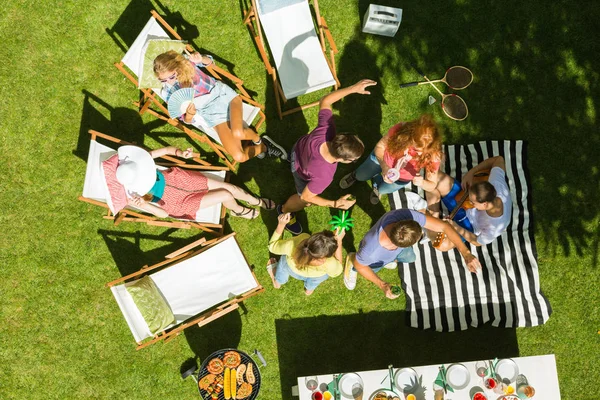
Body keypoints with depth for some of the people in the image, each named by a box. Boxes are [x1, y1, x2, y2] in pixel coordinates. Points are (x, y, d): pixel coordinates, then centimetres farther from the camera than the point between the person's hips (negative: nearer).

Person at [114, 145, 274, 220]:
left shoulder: (139, 160, -21)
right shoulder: (135, 195, -28)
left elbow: (167, 149, -9)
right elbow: (164, 213, -23)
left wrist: (180, 153, -31)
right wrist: (143, 206, -41)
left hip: (177, 178, 4)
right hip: (180, 203, -4)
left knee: (229, 187, 3)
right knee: (226, 196, -12)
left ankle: (256, 201, 34)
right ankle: (238, 210, 26)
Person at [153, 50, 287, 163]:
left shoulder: (185, 61, -6)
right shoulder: (168, 92, -4)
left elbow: (210, 61, 12)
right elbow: (187, 120, 0)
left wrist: (202, 59, -13)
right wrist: (189, 114, -26)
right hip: (211, 112, 1)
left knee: (238, 133, -33)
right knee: (239, 157, -18)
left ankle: (258, 140, 2)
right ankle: (263, 147, 13)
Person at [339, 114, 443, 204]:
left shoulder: (433, 154, -40)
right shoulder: (401, 130, -42)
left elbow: (432, 184, -26)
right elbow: (379, 146, -23)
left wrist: (422, 182, -49)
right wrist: (384, 166, -40)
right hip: (382, 158, 0)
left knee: (380, 189, 20)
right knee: (360, 176, 24)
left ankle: (377, 188, 57)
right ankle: (355, 175, 61)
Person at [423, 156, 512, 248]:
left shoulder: (494, 228, -39)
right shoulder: (496, 185, -31)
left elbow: (478, 242, -18)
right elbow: (499, 159, -11)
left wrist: (456, 228, -29)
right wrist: (471, 173, -20)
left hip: (468, 225, -4)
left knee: (443, 245, -29)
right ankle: (433, 216, 2)